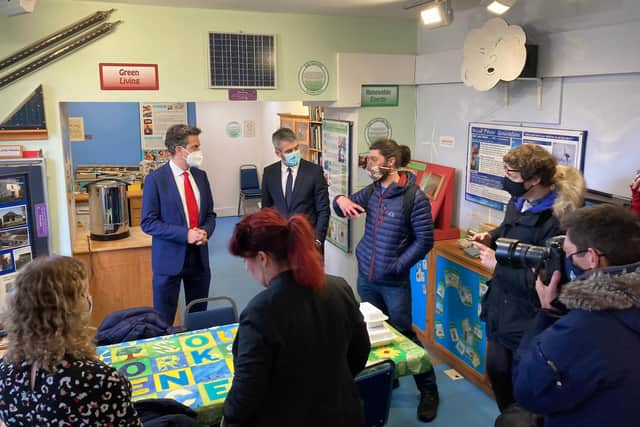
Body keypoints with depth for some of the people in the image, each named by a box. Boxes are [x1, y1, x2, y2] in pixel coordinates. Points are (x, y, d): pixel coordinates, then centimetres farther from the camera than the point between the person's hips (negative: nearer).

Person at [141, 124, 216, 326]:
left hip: (199, 256, 5)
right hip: (170, 257, -5)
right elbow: (148, 222, -11)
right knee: (163, 320, 8)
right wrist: (185, 234, -19)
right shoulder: (155, 179, -10)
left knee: (199, 316, 14)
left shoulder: (200, 176, 6)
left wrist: (205, 231, -9)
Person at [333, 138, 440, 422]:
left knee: (403, 334, 4)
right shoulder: (372, 191, 2)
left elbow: (425, 240, -13)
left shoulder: (414, 197, -16)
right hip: (365, 277, 6)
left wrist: (396, 266, -14)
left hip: (394, 282, -6)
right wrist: (340, 200, -10)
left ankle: (428, 390, 22)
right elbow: (347, 205, 15)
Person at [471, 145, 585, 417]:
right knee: (497, 371, 24)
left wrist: (498, 265, -25)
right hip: (500, 309, 9)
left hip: (527, 321, -9)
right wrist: (492, 236, 2)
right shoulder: (518, 202, 1)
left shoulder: (556, 220, -27)